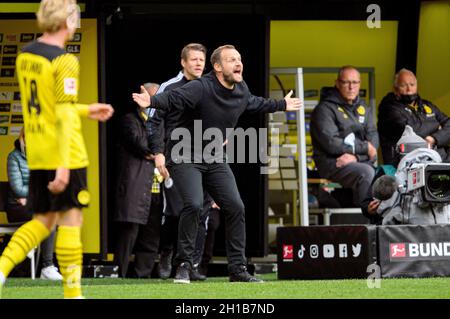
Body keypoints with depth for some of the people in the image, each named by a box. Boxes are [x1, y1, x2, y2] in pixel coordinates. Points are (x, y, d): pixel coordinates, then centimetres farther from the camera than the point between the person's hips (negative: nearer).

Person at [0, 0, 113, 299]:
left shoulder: (25, 55, 10)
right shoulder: (65, 61, -15)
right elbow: (64, 117, -21)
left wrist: (86, 110, 26)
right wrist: (63, 166, -23)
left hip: (36, 155, 7)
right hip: (65, 154, -7)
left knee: (43, 221, 15)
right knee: (71, 219, 2)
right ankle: (72, 293, 6)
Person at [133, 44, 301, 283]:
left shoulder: (242, 90, 0)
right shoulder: (201, 88, -23)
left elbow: (254, 103, 24)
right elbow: (173, 98, -37)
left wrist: (281, 105, 37)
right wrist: (152, 101, -57)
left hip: (215, 160, 7)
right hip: (186, 157, -7)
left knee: (235, 207, 0)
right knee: (194, 204, -25)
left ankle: (237, 269, 10)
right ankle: (183, 266, -11)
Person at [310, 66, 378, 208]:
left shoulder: (364, 108, 20)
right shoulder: (325, 109, -2)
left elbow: (373, 137, 8)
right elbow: (331, 144, -12)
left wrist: (356, 156, -12)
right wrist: (365, 148, -6)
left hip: (361, 161, 6)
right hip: (331, 162, -6)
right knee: (366, 173, -33)